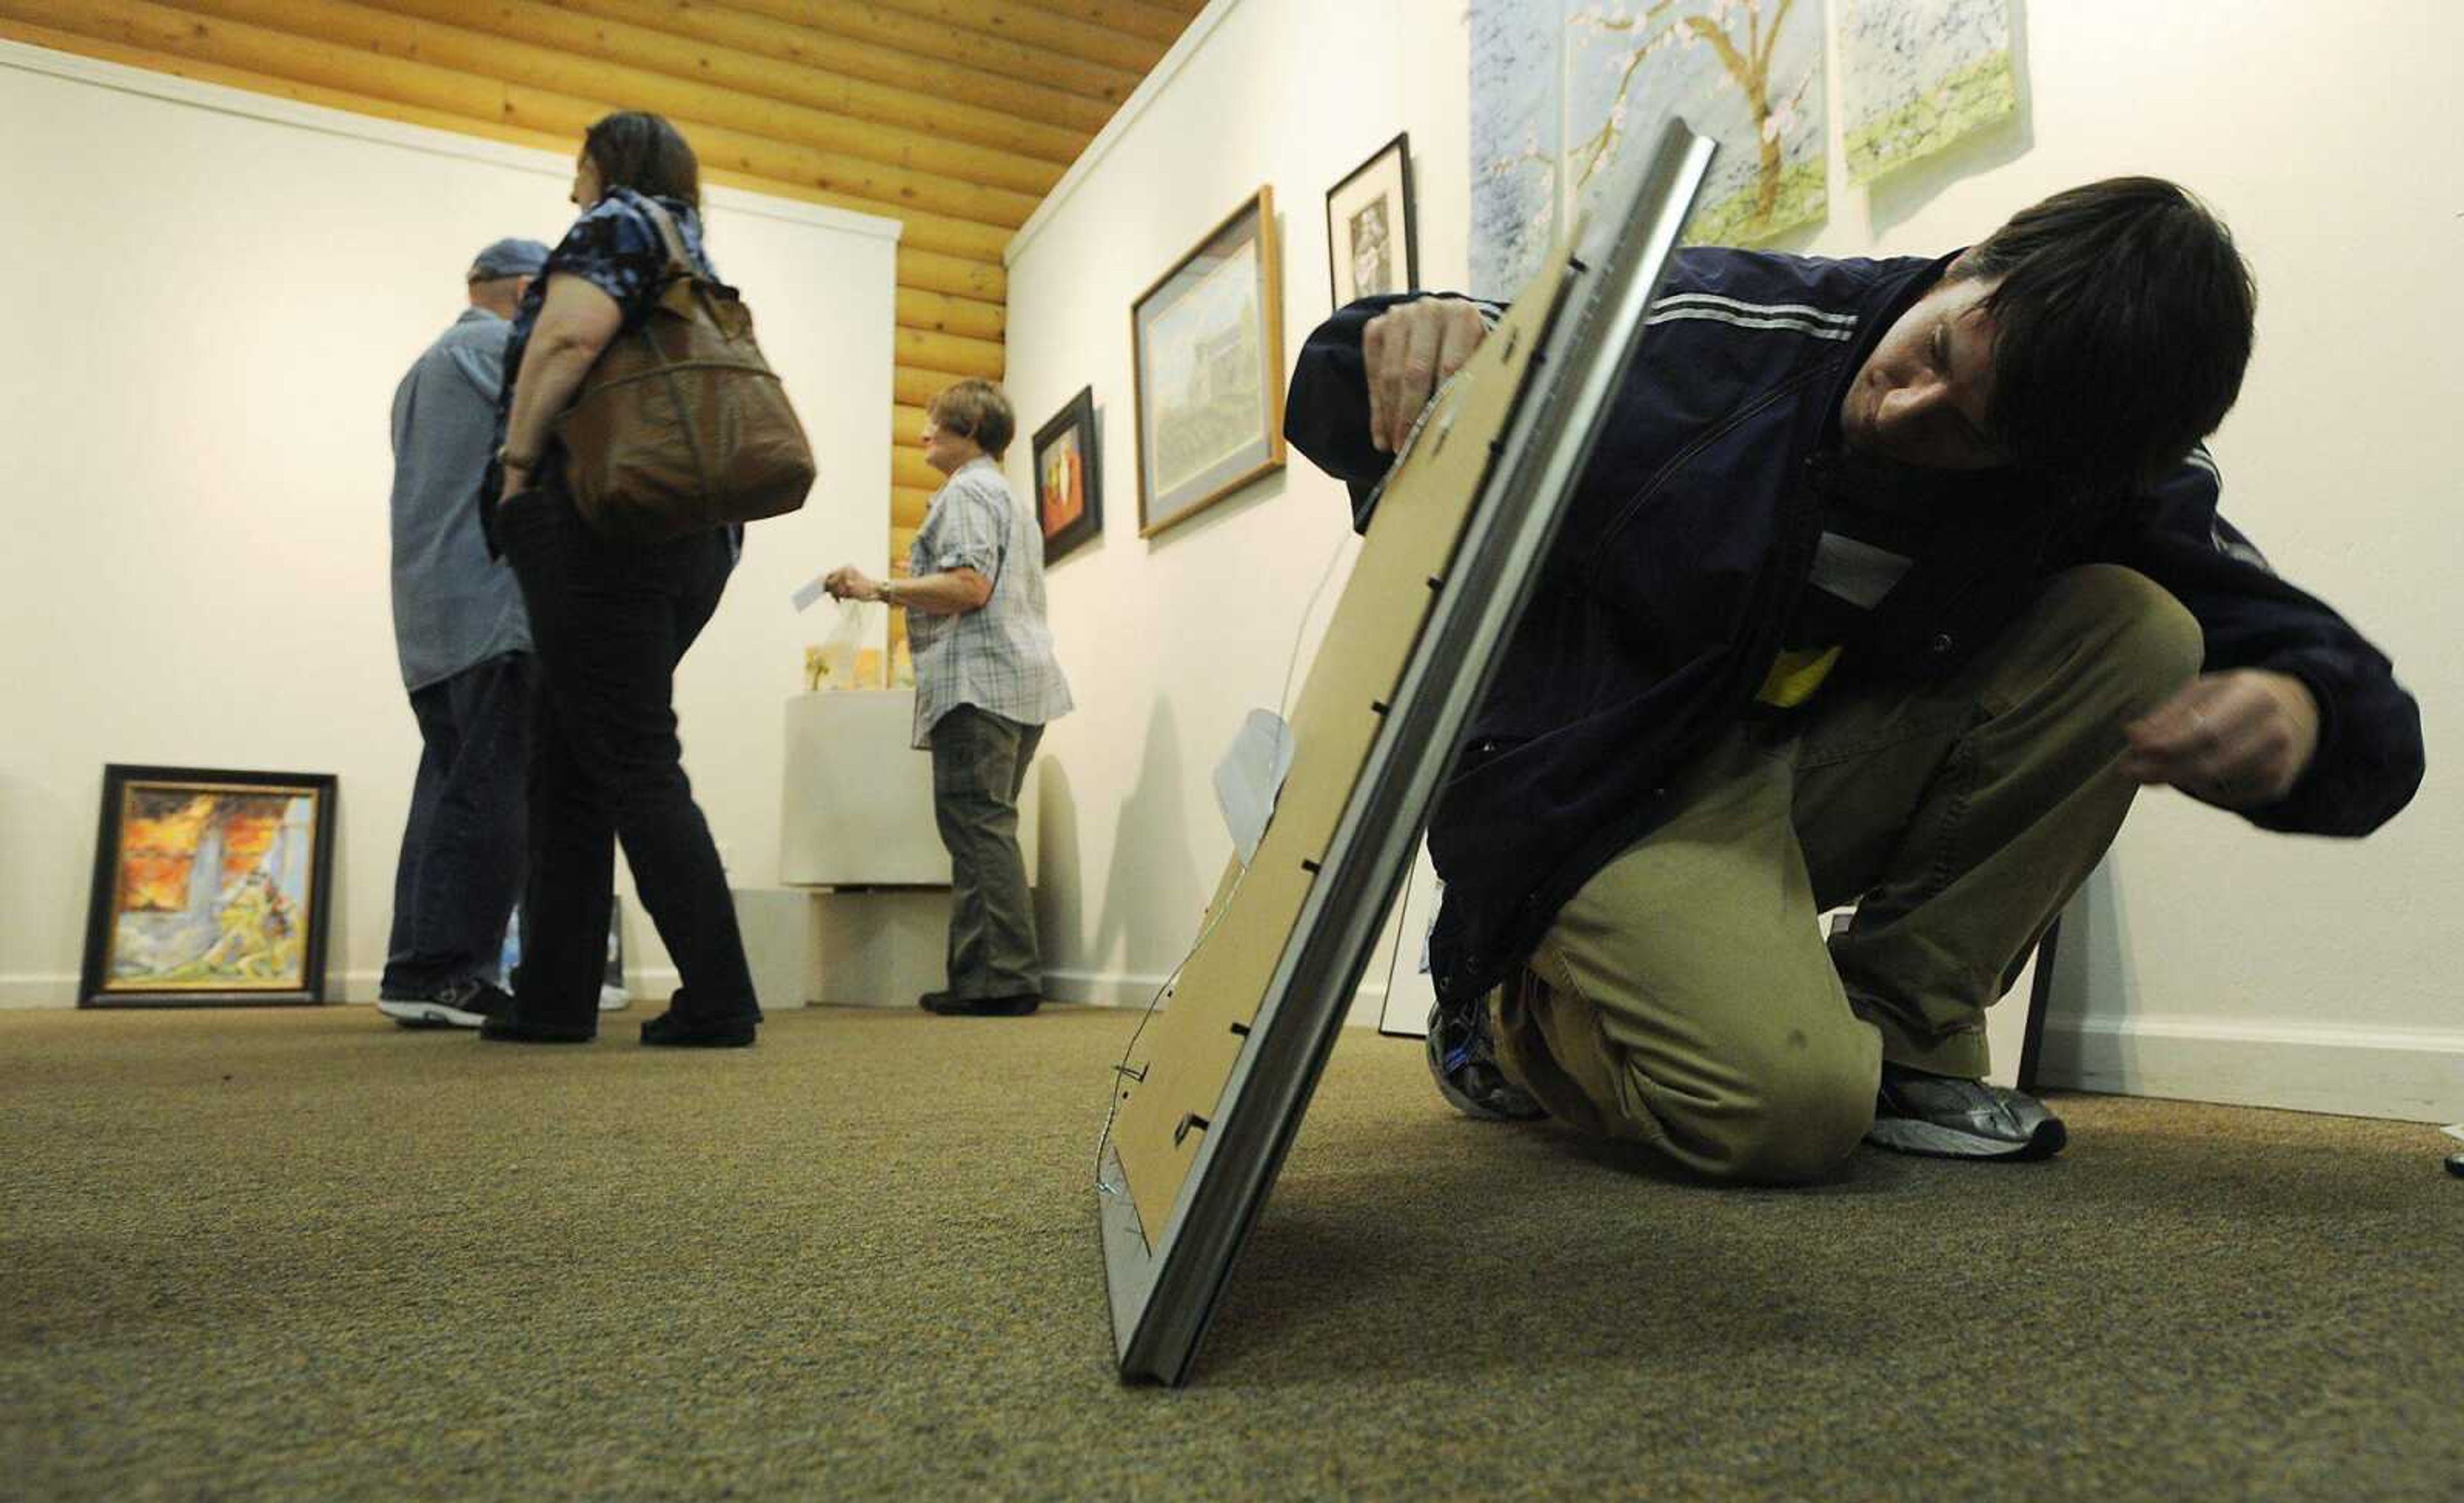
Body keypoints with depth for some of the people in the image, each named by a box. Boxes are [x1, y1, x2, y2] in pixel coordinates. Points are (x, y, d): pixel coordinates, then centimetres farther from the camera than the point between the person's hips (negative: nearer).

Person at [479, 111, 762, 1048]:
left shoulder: (617, 221, 3)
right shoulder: (695, 260, 28)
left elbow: (569, 336, -16)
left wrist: (518, 462, -7)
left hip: (602, 524, -9)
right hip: (693, 539, 9)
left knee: (633, 765, -9)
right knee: (567, 768, 9)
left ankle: (718, 1001, -10)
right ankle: (554, 997, 10)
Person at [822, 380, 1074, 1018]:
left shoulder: (965, 492, -3)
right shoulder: (1009, 497, 28)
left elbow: (971, 586, -16)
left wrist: (879, 589, -11)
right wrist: (898, 595, 34)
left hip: (977, 682, -10)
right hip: (1022, 683, 10)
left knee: (978, 830, -11)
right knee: (987, 829, 9)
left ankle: (1005, 978, -13)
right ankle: (983, 976, 9)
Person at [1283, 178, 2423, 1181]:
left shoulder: (2115, 489, -7)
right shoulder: (1710, 329, -17)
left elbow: (2344, 677, -4)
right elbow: (1343, 413, -11)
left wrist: (2300, 713, -29)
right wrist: (1407, 341, -36)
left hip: (1809, 765, 5)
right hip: (1600, 790, -4)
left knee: (2140, 637, -14)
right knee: (1788, 1108, -29)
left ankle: (1901, 1030, -4)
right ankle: (1510, 1021, 5)